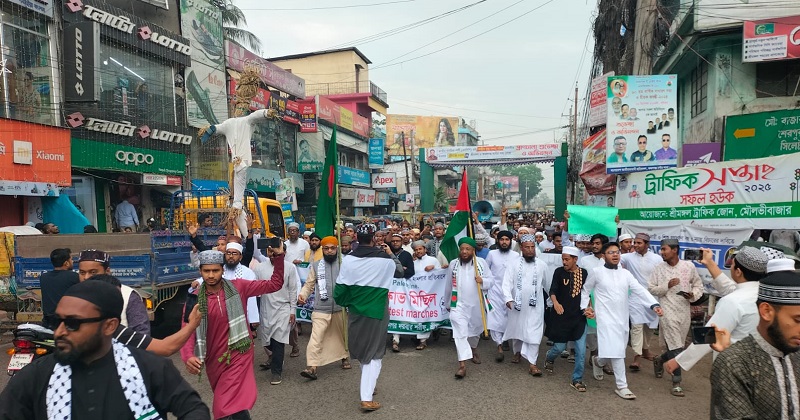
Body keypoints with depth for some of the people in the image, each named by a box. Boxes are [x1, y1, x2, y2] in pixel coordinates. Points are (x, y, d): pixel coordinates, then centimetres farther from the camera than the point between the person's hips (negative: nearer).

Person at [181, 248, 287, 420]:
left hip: (238, 354, -3)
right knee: (224, 403, 23)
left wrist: (278, 257, -17)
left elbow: (274, 284, -5)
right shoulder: (195, 299, -4)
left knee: (233, 405, -18)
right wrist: (188, 357, -29)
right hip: (214, 359, 3)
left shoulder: (238, 287, -6)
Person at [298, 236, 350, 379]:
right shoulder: (316, 265, 3)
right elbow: (309, 284, 4)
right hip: (321, 310, -1)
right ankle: (312, 367, -12)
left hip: (340, 308, 1)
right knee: (315, 338, -12)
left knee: (342, 335, 20)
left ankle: (345, 356, 43)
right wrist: (302, 295, -14)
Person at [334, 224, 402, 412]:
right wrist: (392, 255, 23)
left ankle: (368, 386, 39)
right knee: (374, 353, 5)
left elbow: (340, 288, -6)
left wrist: (345, 303, 13)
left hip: (356, 311, 3)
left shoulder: (348, 259, -8)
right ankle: (367, 398, -2)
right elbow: (400, 271, 9)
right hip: (376, 312, -3)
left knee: (362, 350, 21)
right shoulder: (385, 260, -11)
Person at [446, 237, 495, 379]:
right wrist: (446, 302, 18)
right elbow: (449, 285, 10)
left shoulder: (481, 262, -6)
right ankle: (462, 365, -14)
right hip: (459, 304, -1)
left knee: (474, 329, 22)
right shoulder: (453, 264, -3)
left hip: (477, 303, 1)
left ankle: (473, 350, 51)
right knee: (460, 333, -13)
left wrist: (483, 281, -23)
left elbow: (491, 280, -1)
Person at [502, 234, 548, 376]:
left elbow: (547, 284, 11)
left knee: (534, 333, -4)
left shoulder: (542, 265, -1)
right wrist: (508, 299, -24)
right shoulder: (513, 264, -6)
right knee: (516, 329, 17)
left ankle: (532, 363, 2)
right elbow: (507, 283, -11)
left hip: (535, 305, 0)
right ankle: (517, 351, 42)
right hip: (517, 304, 1)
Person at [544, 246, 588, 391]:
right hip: (561, 316, -2)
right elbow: (552, 290, -13)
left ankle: (577, 379, 15)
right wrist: (555, 302, -31)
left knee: (581, 350, -1)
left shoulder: (584, 273, 2)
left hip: (579, 317, 2)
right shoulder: (559, 271, -6)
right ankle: (549, 358, 40)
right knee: (560, 347, 6)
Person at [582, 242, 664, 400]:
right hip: (606, 317, -5)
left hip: (622, 317, 5)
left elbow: (640, 290, -4)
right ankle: (622, 386, 3)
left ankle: (598, 361, 41)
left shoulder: (625, 273, 8)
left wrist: (654, 304, -18)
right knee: (615, 350, -12)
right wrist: (585, 307, -3)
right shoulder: (596, 272, -2)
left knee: (617, 350, 12)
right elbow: (585, 290, 9)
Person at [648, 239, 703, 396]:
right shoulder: (658, 269, -3)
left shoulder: (689, 266, 0)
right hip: (668, 311, -3)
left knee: (678, 346, 15)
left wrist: (693, 294, -10)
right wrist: (667, 286, -16)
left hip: (684, 311, 3)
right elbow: (651, 289, -1)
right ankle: (676, 382, 1)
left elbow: (698, 285, 10)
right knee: (676, 347, -8)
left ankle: (659, 360, 44)